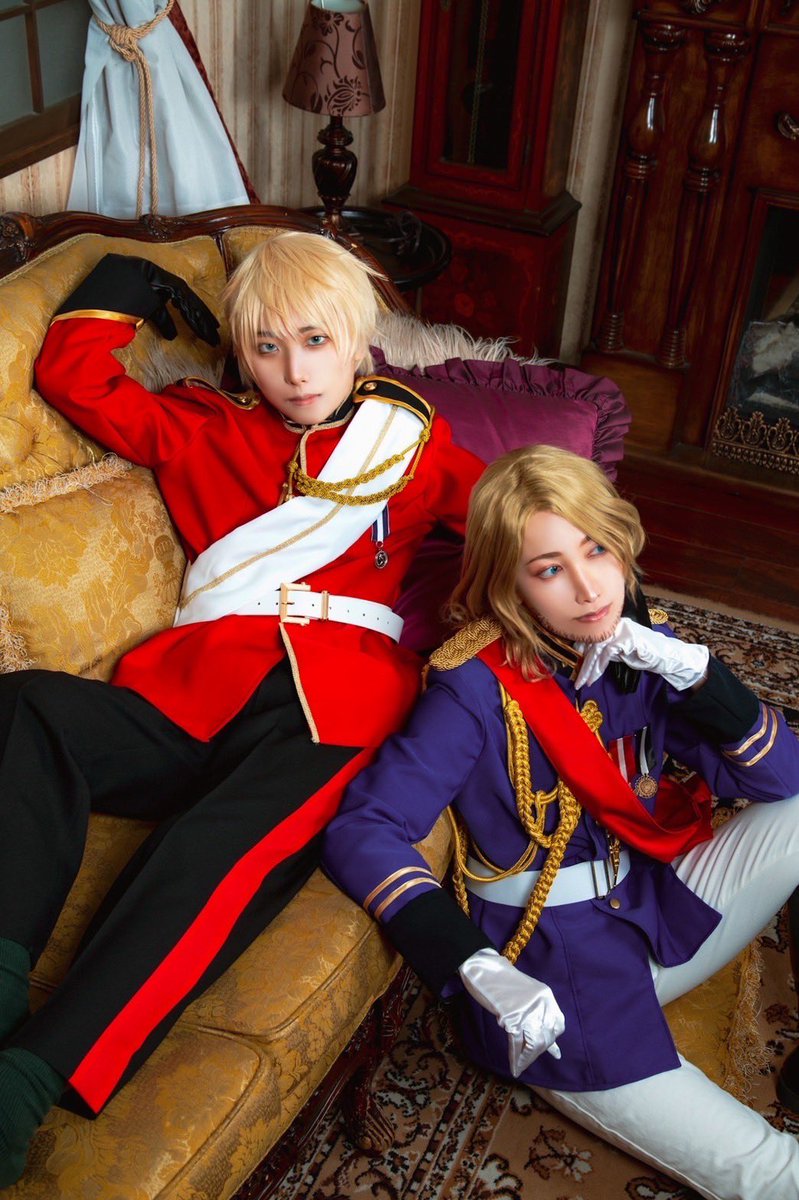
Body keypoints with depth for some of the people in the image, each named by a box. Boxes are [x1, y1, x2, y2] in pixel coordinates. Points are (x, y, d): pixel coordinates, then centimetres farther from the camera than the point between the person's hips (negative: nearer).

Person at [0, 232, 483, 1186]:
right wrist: (126, 286, 30)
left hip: (327, 707, -3)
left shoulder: (411, 441, 22)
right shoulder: (208, 431, 25)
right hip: (194, 696, 4)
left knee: (215, 854, -33)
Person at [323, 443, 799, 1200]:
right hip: (549, 953, -6)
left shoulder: (644, 649, -2)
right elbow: (361, 831, -22)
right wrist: (474, 966, -31)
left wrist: (694, 673, -18)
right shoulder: (479, 686, -16)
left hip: (659, 909, 6)